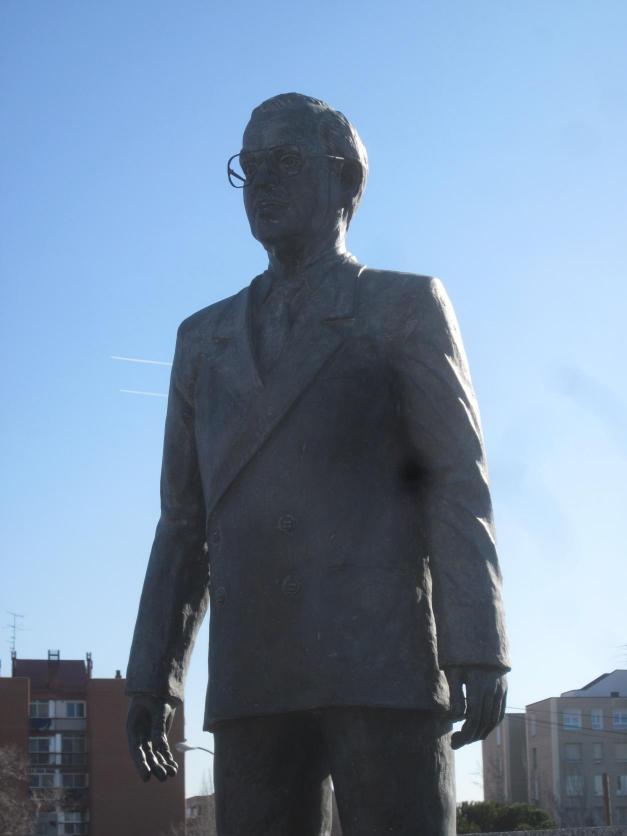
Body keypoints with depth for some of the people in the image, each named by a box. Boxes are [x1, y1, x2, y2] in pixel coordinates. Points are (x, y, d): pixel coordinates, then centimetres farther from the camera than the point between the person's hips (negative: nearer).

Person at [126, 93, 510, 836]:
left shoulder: (405, 307, 9)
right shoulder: (204, 340, 22)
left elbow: (457, 483, 0)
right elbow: (184, 520, 20)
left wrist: (477, 655, -11)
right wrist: (151, 680, 11)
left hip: (384, 663, -4)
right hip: (254, 682, 4)